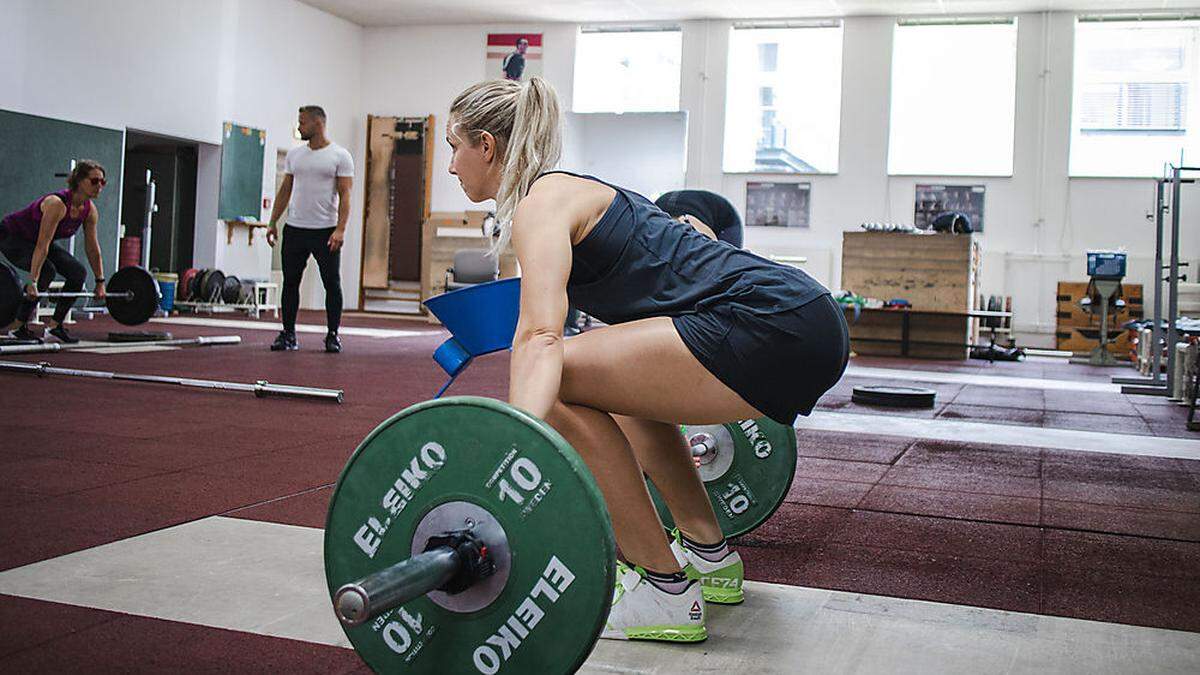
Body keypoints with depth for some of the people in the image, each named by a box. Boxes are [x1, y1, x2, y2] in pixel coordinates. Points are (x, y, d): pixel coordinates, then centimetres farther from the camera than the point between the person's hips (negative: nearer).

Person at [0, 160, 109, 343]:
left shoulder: (90, 210, -12)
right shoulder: (57, 204, -34)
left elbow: (92, 248, -3)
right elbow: (42, 246, -39)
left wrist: (100, 282, -3)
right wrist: (33, 282, -42)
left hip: (35, 239, 8)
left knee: (78, 272, -7)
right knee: (46, 270, -30)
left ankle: (54, 327, 0)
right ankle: (19, 328, -18)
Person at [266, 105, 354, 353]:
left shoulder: (340, 156, -5)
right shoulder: (294, 154, 11)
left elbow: (345, 195, -11)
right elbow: (284, 191, 14)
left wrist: (340, 229, -21)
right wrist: (272, 223, 7)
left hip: (325, 231, -5)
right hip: (295, 229, 5)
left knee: (332, 284, 0)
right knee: (290, 282, 6)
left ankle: (332, 335, 9)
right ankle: (288, 335, 14)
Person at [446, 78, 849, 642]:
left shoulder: (540, 204, -4)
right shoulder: (575, 190, 24)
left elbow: (540, 336, -23)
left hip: (775, 328, -11)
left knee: (560, 382, -14)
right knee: (625, 384, 30)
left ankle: (663, 590, -5)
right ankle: (708, 556, 30)